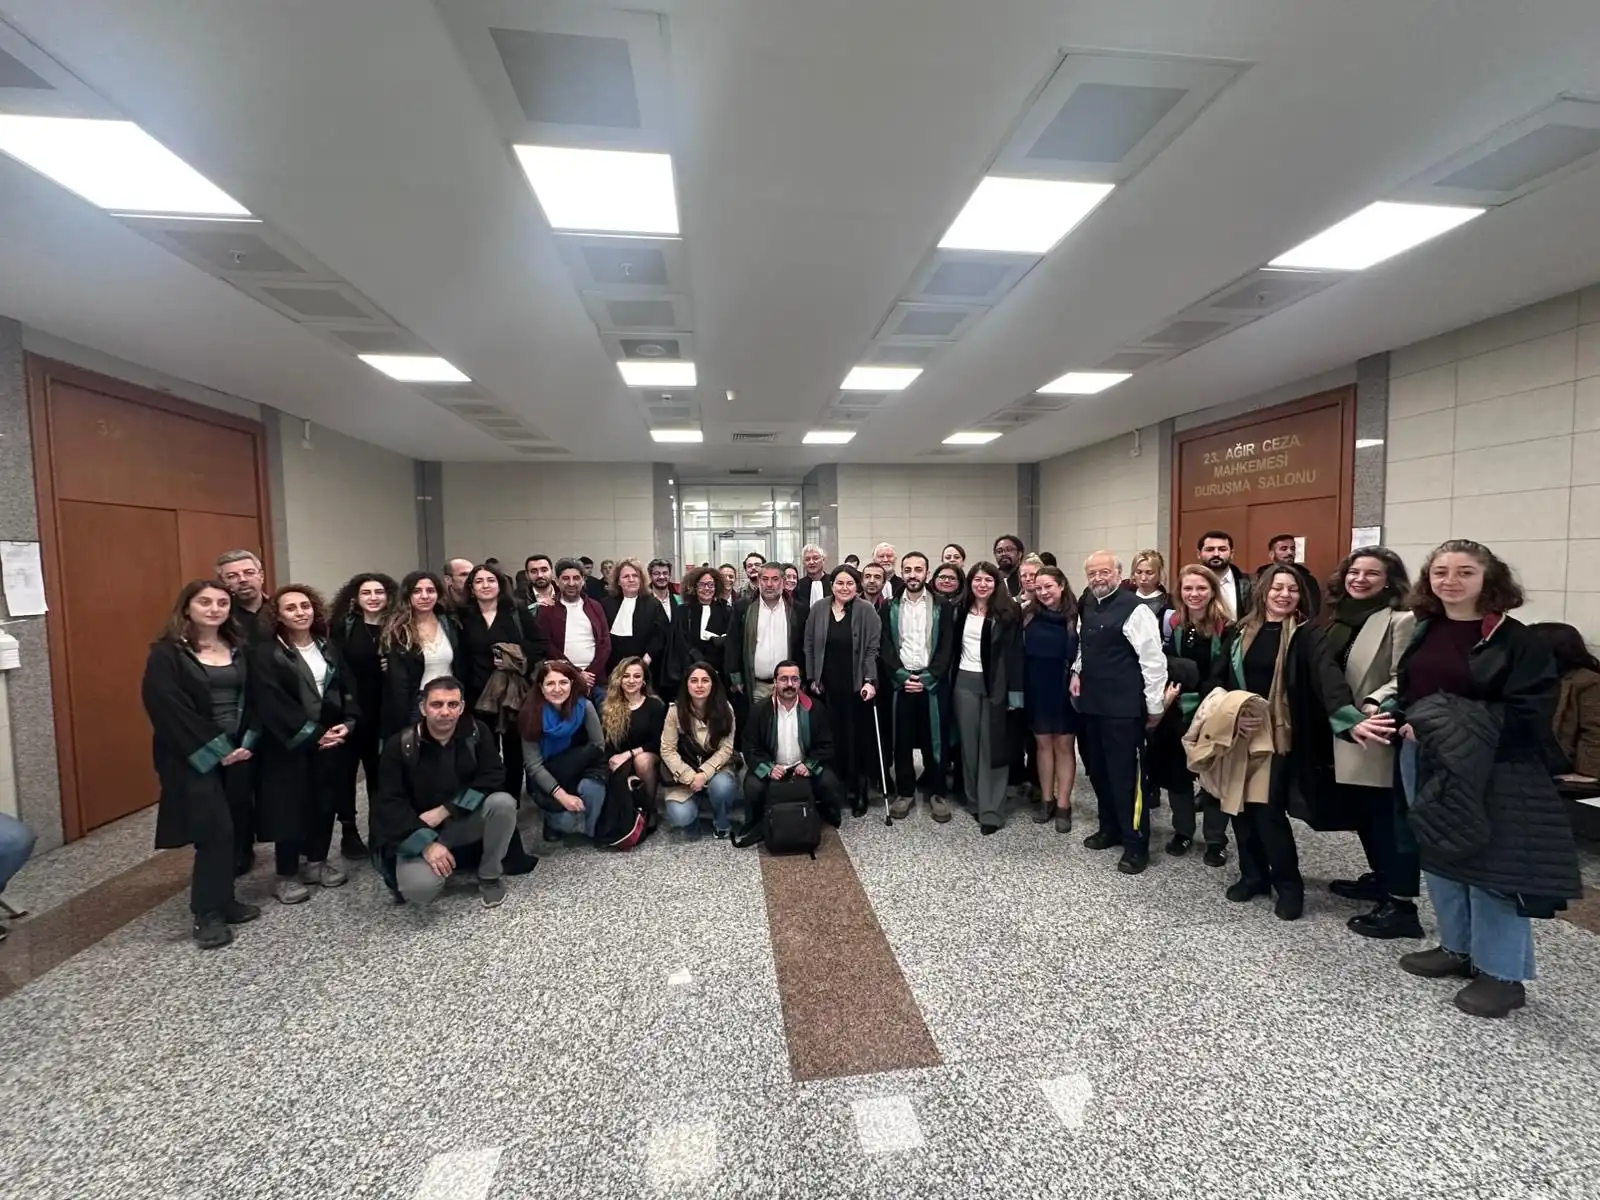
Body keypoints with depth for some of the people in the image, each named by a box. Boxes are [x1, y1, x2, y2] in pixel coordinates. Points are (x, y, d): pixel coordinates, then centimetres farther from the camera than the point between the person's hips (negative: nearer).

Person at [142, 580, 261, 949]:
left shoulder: (238, 649, 10)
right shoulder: (167, 654, -7)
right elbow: (169, 710, -13)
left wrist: (245, 743, -4)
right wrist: (214, 749, -16)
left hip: (237, 751, 5)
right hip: (192, 758, -5)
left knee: (228, 829, 9)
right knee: (215, 831, -8)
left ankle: (222, 900, 22)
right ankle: (208, 914, 5)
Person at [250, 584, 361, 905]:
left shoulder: (328, 648, 10)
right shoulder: (266, 654, -8)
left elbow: (348, 689, 8)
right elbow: (272, 704, -15)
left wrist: (348, 723, -9)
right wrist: (312, 734, -18)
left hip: (332, 740, 5)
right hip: (290, 745, -5)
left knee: (326, 802, 11)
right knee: (290, 806, 1)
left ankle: (317, 862, 27)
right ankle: (287, 876, 15)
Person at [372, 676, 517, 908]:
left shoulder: (477, 732, -11)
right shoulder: (399, 745, -14)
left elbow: (493, 777, -15)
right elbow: (391, 803, -14)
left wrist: (444, 810, -21)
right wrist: (427, 843, -24)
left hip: (465, 820, 2)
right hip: (417, 832, -2)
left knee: (503, 802, -28)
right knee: (419, 889, -29)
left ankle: (490, 876, -5)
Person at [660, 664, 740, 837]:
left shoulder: (725, 709, -9)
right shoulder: (675, 711, -10)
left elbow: (726, 749, -10)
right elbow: (667, 750, -9)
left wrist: (704, 774, -22)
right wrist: (690, 777, -20)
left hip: (716, 768, 1)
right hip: (684, 774, 0)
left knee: (722, 786, -35)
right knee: (680, 817, -26)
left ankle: (722, 825, -1)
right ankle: (695, 802, 13)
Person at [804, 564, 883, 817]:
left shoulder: (866, 611, -4)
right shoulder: (818, 610, 4)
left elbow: (872, 649, -6)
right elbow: (809, 646, 8)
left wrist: (870, 680, -14)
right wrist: (812, 678, 5)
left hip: (857, 685, -2)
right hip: (827, 684, 2)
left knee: (858, 735, 3)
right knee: (832, 735, 4)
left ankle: (859, 791, 16)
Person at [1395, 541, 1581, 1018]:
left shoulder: (1513, 638, -11)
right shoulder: (1424, 632, 7)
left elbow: (1530, 711, -15)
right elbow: (1404, 690, 14)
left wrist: (1454, 725, -20)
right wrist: (1410, 722, -4)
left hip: (1492, 772, -6)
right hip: (1427, 764, 6)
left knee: (1491, 866, 1)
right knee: (1439, 857, 16)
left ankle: (1503, 974, 17)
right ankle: (1458, 949, 33)